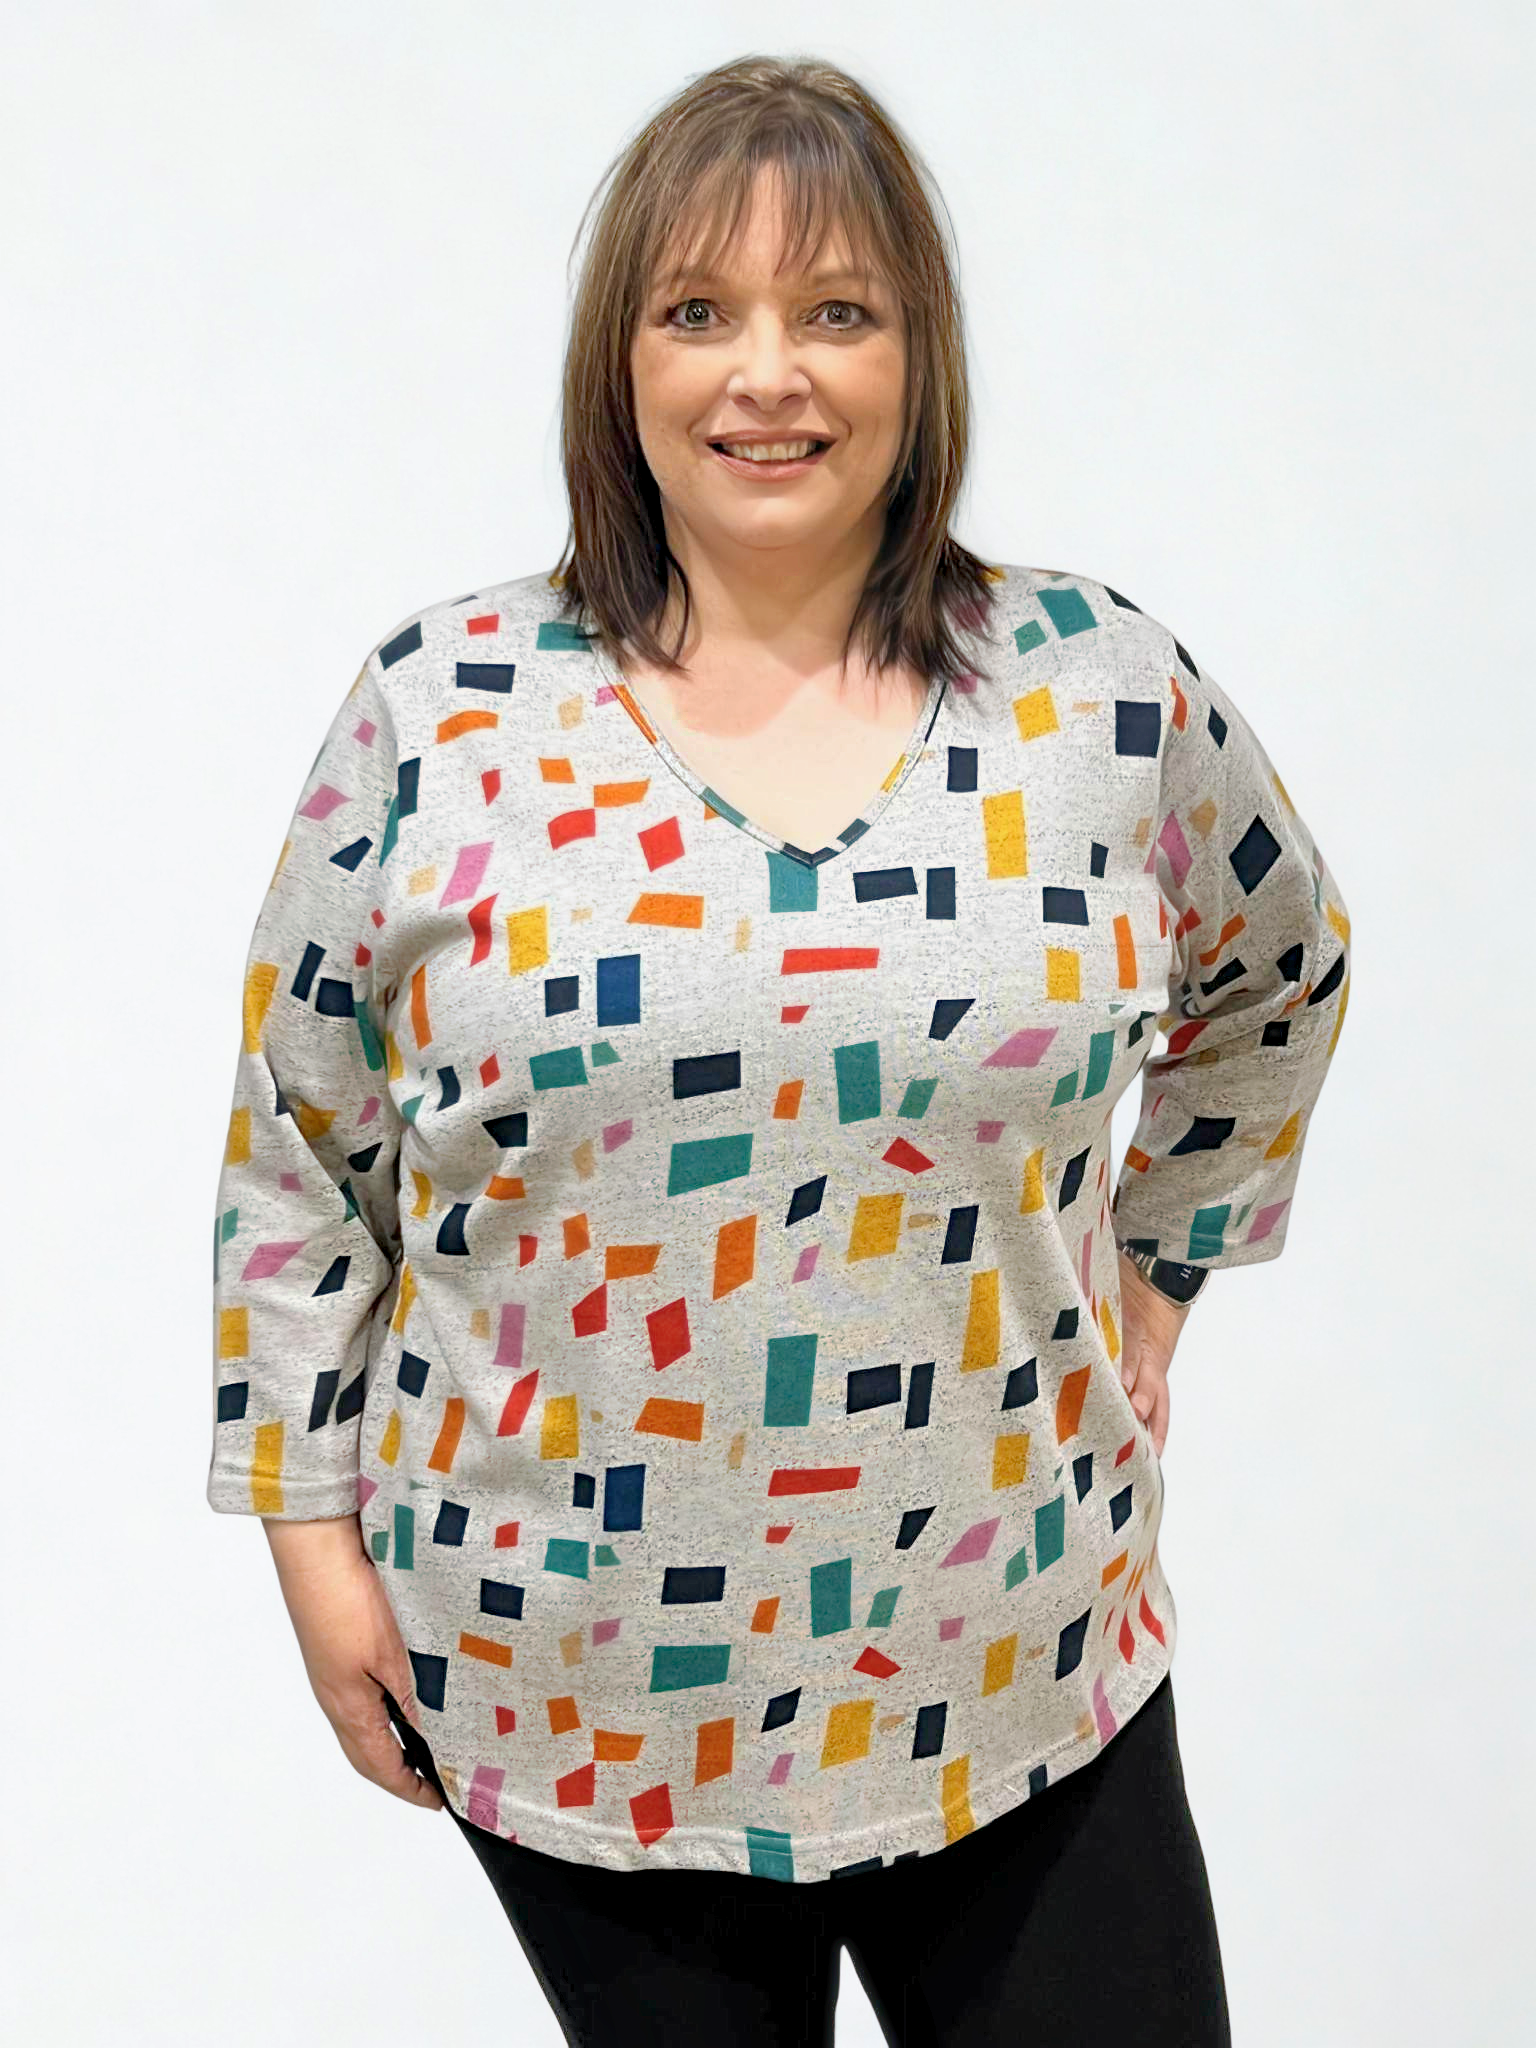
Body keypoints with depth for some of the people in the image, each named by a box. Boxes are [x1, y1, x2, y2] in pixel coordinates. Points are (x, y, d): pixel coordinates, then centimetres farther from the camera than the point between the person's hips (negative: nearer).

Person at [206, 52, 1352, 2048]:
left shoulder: (1109, 689, -3)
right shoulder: (439, 710, -6)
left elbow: (1281, 969, 16)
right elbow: (299, 1147, 1)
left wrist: (1156, 1265, 12)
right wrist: (313, 1532, 1)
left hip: (1012, 1670, 1)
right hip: (569, 1695, 0)